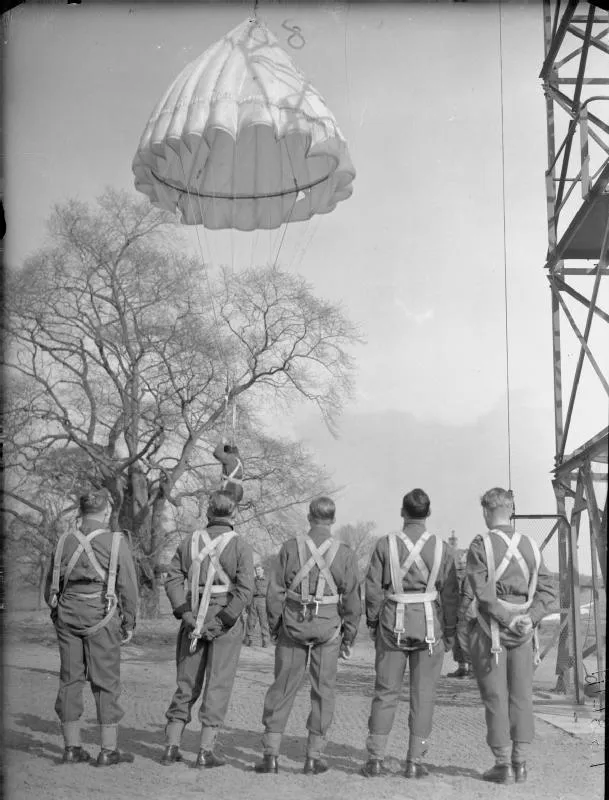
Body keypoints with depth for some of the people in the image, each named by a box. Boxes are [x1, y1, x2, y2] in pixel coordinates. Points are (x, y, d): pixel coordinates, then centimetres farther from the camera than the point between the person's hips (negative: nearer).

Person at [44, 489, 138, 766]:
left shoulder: (65, 540, 5)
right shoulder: (115, 541, -7)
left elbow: (51, 585, 11)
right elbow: (128, 586, -5)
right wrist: (129, 623, 5)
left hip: (67, 616, 4)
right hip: (101, 618, -4)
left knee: (70, 681, 9)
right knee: (106, 683, 2)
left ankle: (72, 748, 13)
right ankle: (109, 750, 4)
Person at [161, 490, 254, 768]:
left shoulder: (190, 541, 6)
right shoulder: (240, 546, -5)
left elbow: (173, 579, -3)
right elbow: (245, 589, -16)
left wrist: (186, 615, -10)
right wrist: (220, 622, -15)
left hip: (193, 619, 4)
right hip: (227, 622, -3)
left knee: (187, 684, 12)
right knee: (218, 686, 2)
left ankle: (171, 747, 11)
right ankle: (206, 751, 1)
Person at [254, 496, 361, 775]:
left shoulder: (291, 546, -3)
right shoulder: (345, 553, -4)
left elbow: (275, 592, -2)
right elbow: (352, 600, -2)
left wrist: (274, 626, 10)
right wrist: (349, 636, 7)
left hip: (293, 626, 1)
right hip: (328, 627, 0)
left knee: (283, 688, 8)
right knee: (322, 690, 9)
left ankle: (271, 754, 9)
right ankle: (314, 757, 12)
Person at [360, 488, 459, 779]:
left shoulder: (386, 544, -3)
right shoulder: (440, 547, -2)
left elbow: (373, 588, -2)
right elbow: (450, 594, 0)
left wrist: (373, 623, 10)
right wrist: (449, 631, 8)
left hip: (393, 624, 0)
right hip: (429, 624, 0)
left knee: (386, 692, 8)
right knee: (423, 695, 6)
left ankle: (375, 758, 9)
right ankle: (414, 761, 8)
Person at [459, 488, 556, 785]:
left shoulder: (481, 545, -9)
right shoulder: (531, 546, 8)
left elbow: (478, 592, -14)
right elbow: (547, 590, 4)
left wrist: (463, 626, -9)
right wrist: (530, 618, -2)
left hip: (489, 628, -4)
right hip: (522, 632, 4)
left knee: (495, 697, 1)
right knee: (521, 696, 9)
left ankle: (503, 765, 5)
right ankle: (520, 763, 13)